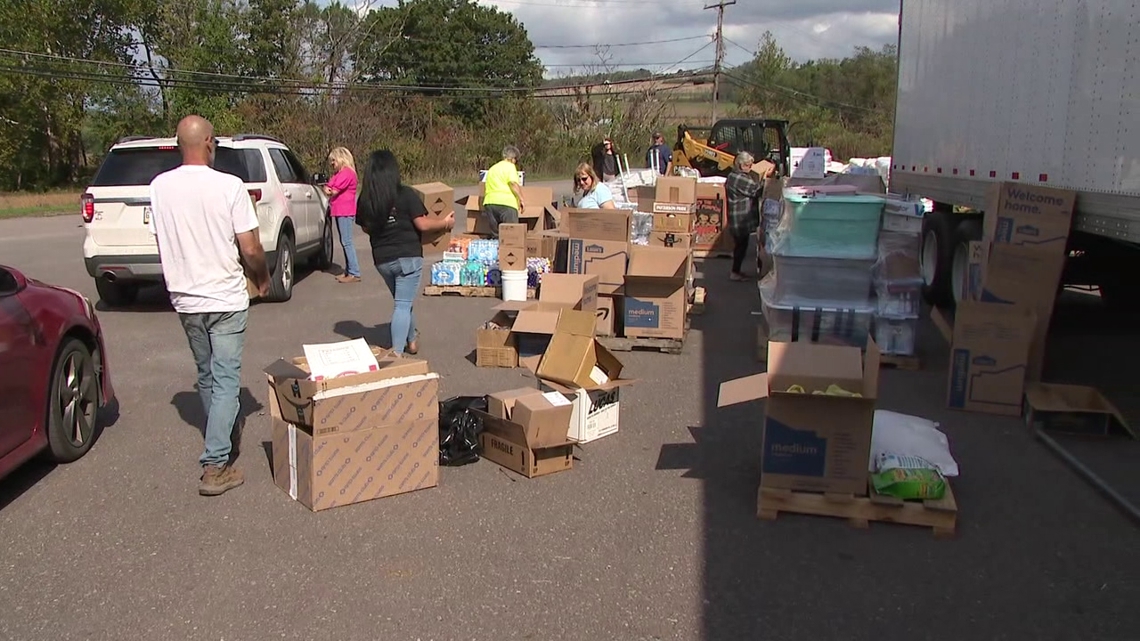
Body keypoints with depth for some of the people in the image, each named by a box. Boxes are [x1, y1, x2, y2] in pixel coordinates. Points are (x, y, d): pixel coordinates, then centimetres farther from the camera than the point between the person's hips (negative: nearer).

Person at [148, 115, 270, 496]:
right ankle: (216, 465, -4)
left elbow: (161, 241, 8)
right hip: (225, 298, -5)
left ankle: (225, 439, 37)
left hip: (184, 298, 5)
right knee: (226, 379, 0)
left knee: (206, 377, 20)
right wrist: (263, 279, 6)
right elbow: (251, 250, -13)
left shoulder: (159, 187, -1)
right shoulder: (229, 186, -14)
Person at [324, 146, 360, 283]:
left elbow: (334, 191, -15)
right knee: (345, 242, 12)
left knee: (347, 242, -11)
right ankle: (348, 271, 17)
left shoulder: (346, 172, -13)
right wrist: (328, 189, -6)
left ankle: (354, 273, -11)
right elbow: (328, 189, 16)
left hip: (345, 212, -10)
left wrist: (328, 190, 6)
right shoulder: (338, 173, 20)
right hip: (339, 211, 10)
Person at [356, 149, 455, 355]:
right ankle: (397, 352, -7)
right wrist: (445, 222, 2)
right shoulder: (405, 194, -15)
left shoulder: (365, 200, -2)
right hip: (407, 257, -5)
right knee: (403, 305, -2)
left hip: (382, 259, 5)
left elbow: (365, 228, 10)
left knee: (403, 301, 23)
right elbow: (423, 224, -15)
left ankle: (412, 341, 38)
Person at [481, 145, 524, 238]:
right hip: (506, 203, -6)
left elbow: (485, 188, 27)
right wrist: (521, 199, -8)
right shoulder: (510, 166, 5)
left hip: (489, 202, 7)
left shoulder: (492, 169, 28)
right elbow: (513, 183, -11)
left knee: (495, 235, 10)